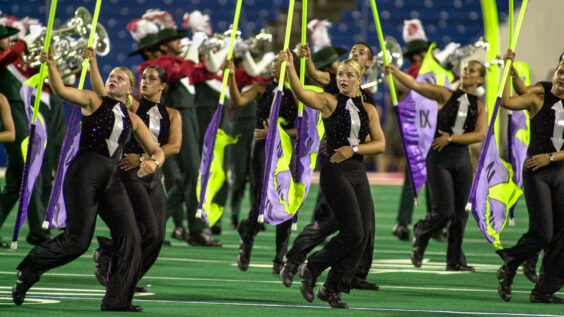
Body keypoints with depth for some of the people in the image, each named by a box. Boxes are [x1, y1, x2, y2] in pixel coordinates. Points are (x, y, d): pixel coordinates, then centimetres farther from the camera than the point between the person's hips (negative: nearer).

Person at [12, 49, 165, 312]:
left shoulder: (132, 119, 19)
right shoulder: (94, 101, 7)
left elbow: (156, 150, 20)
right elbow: (61, 90, -9)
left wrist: (153, 163, -3)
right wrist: (51, 65, -25)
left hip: (111, 177, 5)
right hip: (85, 172, -5)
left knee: (129, 234, -8)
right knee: (77, 239, -9)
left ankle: (117, 298, -2)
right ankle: (28, 271, 11)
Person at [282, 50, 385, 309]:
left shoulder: (369, 110, 12)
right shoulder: (330, 102, -1)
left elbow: (380, 144, 4)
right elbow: (301, 94, -18)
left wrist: (354, 149, -12)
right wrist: (290, 67, -32)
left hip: (358, 173, 6)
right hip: (335, 172, -6)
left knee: (364, 235, 1)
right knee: (353, 233, -13)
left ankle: (332, 289, 13)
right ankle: (311, 268, 8)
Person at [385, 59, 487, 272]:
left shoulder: (480, 107, 8)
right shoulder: (445, 95, 4)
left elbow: (480, 134, -5)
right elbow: (415, 85, -4)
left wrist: (451, 138, -13)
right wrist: (394, 72, -17)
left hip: (462, 157, 3)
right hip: (439, 158, -3)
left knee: (461, 212, 4)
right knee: (444, 211, -10)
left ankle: (455, 260, 12)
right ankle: (419, 236, 19)